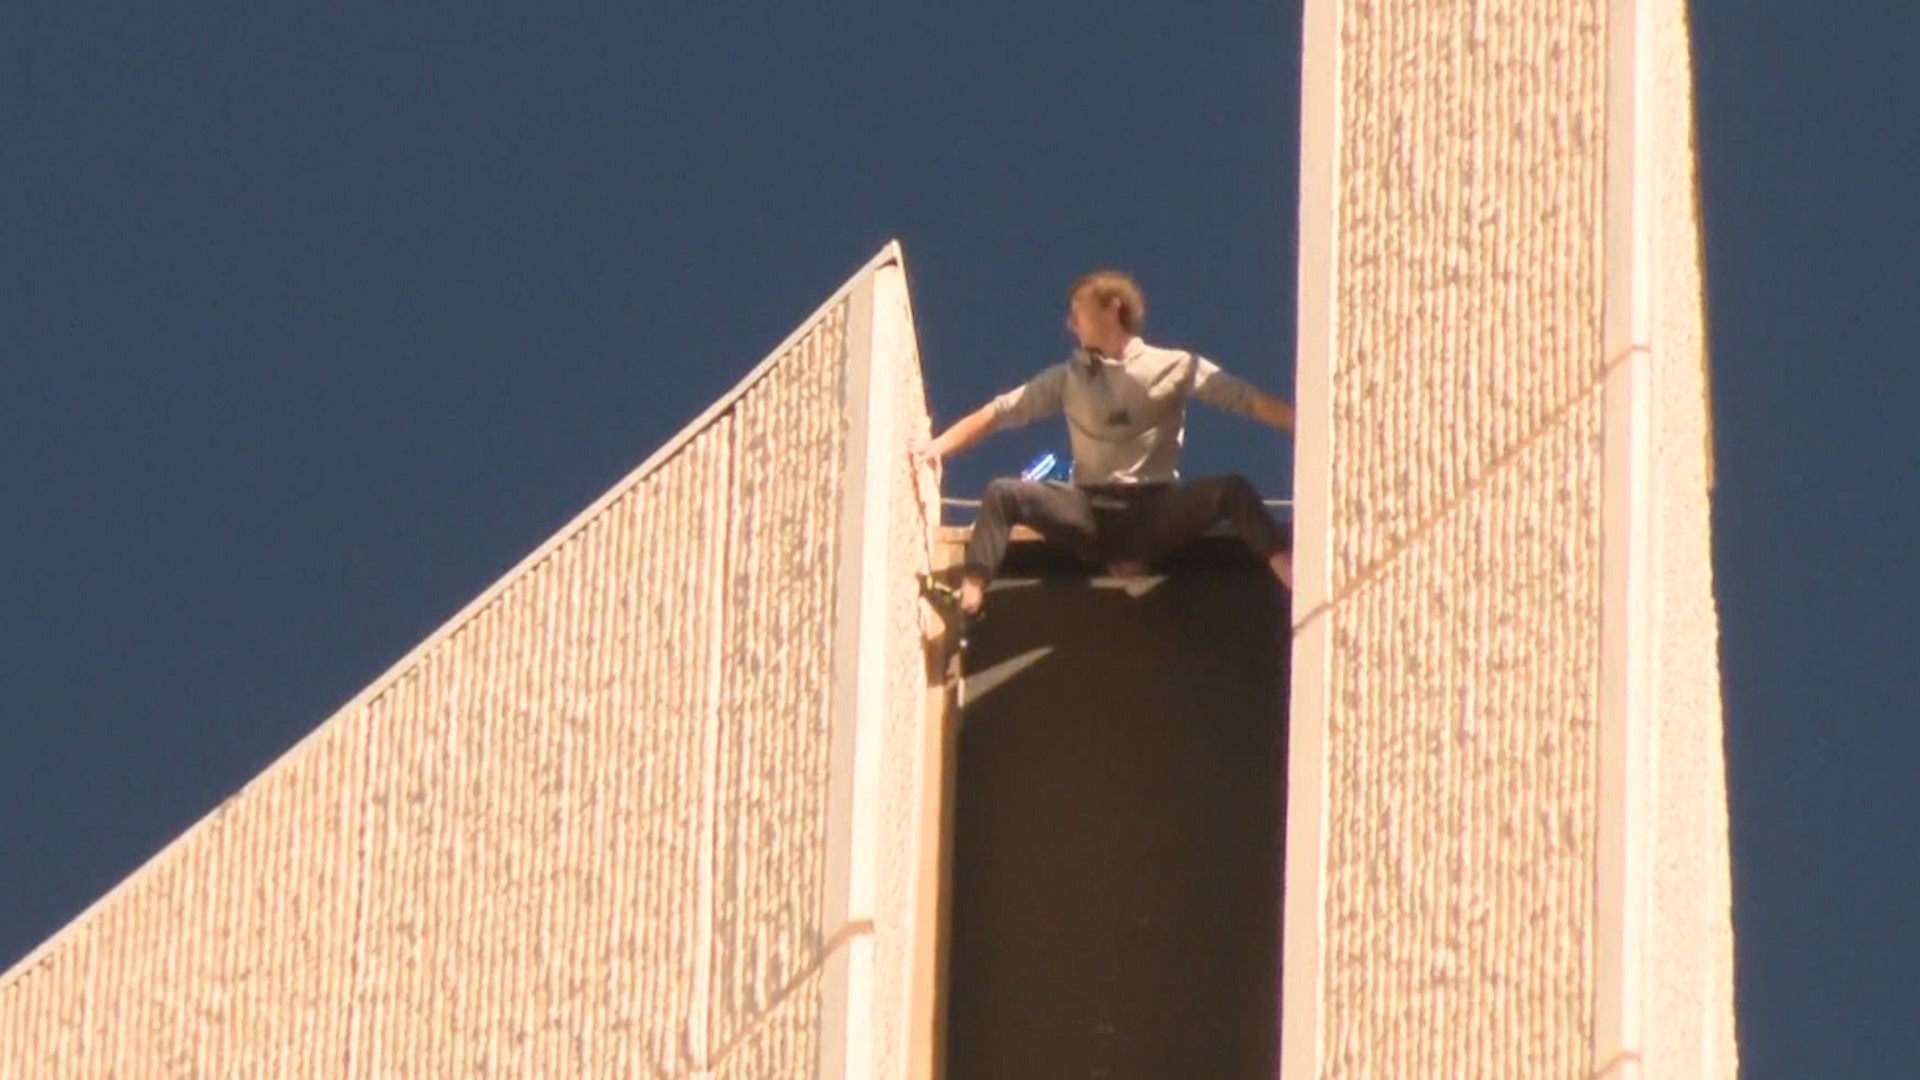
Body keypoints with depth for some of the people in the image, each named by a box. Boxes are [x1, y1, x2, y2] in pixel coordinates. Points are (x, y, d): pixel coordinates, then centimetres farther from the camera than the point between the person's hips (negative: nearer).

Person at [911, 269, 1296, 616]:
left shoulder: (1176, 368, 4)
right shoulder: (1069, 378, 10)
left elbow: (1248, 399, -4)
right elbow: (998, 412, 9)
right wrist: (938, 446, -6)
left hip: (1155, 511, -2)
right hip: (1091, 511, 2)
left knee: (1233, 490, -27)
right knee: (1003, 494, -21)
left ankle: (1297, 585, -36)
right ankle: (968, 601, -30)